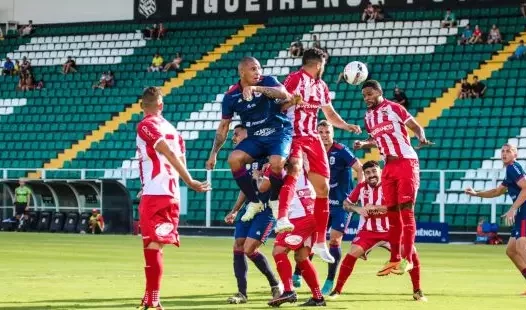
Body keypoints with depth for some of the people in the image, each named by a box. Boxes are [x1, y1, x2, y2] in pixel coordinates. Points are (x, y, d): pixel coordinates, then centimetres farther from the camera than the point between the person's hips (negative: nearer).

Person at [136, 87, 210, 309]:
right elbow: (180, 159, 14)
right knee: (156, 245, 12)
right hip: (172, 194, 7)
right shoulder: (172, 129, 18)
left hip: (154, 193, -7)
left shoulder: (146, 125, -4)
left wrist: (190, 182, -13)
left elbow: (169, 154, -14)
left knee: (152, 245, -9)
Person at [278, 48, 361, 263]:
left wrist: (347, 126, 15)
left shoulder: (321, 86, 17)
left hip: (312, 138, 8)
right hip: (293, 136, -8)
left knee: (323, 188, 6)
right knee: (295, 169, -36)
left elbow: (330, 114, 28)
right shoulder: (295, 79, -7)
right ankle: (282, 218, -52)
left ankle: (320, 242, 15)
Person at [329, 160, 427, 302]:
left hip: (390, 230, -1)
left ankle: (417, 291, 2)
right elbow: (346, 204, 6)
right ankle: (337, 290, -8)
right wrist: (357, 208, -15)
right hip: (368, 231, 1)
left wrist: (375, 207, -30)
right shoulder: (361, 187, -2)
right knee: (352, 254, -20)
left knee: (412, 252, -15)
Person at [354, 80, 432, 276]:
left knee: (406, 210, -11)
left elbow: (416, 127, -8)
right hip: (389, 167, 7)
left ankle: (407, 259, -12)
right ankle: (394, 260, 17)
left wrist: (422, 139, -28)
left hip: (406, 163, -7)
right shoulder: (368, 116, 12)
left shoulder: (394, 108, -7)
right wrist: (363, 144, 6)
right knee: (392, 213, 9)